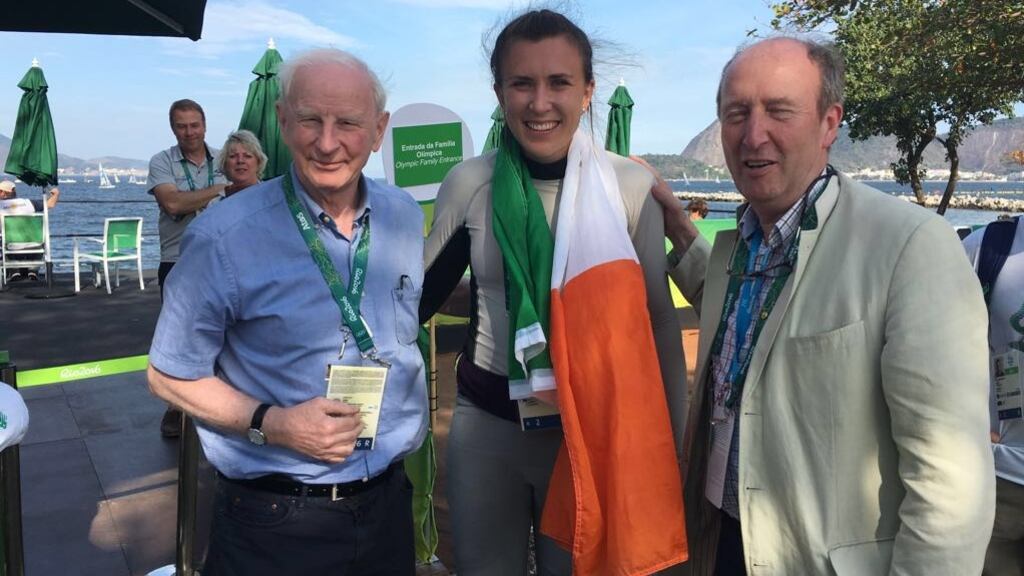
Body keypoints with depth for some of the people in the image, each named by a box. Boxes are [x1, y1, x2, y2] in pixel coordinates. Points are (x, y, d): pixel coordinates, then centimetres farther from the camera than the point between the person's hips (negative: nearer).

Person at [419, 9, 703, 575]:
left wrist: (670, 443, -1)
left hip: (591, 427, -1)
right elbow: (421, 293, 6)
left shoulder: (631, 186, -10)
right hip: (484, 423, 1)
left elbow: (657, 318, -3)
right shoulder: (469, 183, -8)